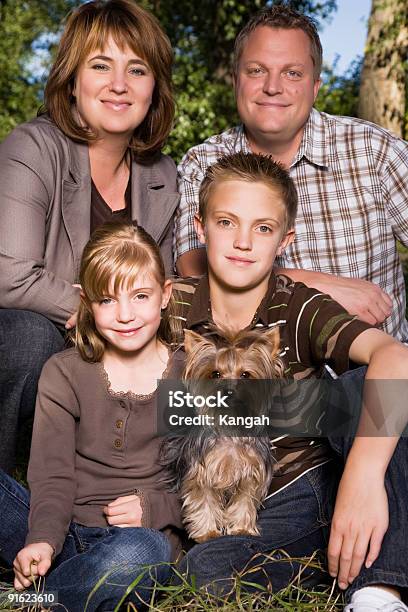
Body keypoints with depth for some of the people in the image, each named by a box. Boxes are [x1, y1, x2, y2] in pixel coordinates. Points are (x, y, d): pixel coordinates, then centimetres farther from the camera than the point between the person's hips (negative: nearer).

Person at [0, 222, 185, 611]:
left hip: (139, 536, 0)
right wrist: (43, 539, -22)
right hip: (61, 532, 1)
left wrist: (154, 506, -11)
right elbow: (53, 476, -3)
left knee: (143, 552, -37)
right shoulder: (63, 374, 5)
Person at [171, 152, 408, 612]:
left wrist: (364, 473, -45)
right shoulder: (171, 306, -4)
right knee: (202, 572, -32)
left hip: (316, 487, 1)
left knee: (363, 390, -26)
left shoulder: (300, 310, -12)